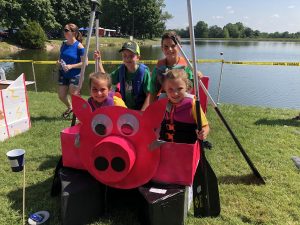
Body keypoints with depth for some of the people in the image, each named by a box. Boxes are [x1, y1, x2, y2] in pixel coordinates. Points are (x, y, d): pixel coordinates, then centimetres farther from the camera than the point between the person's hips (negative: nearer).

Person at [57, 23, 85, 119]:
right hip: (63, 74, 6)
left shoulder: (79, 46, -14)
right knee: (61, 96, 11)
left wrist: (71, 66, -22)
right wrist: (59, 61, -4)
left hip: (75, 75, -6)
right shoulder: (63, 44, 4)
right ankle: (70, 108, 41)